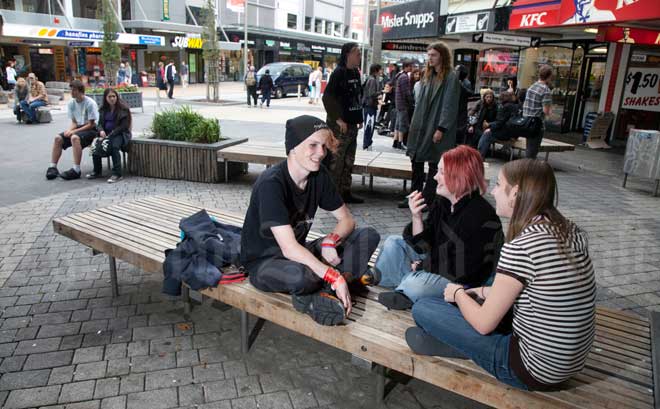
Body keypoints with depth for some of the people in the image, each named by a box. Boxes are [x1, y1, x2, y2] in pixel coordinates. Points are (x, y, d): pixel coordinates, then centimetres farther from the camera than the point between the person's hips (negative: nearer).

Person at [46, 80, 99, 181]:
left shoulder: (90, 103, -15)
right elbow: (74, 122, 10)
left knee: (75, 137, -34)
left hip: (91, 130, -7)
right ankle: (52, 167, -5)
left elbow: (91, 124, -15)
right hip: (79, 128, 7)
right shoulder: (71, 103, 6)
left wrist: (74, 131, -19)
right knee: (58, 138, -10)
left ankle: (76, 170, -32)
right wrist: (69, 130, -13)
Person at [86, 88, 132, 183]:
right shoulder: (103, 109, 13)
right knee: (95, 145, -22)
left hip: (120, 134, -5)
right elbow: (100, 123, 14)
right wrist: (101, 131, -12)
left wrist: (110, 135, -19)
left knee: (114, 145, -36)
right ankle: (97, 172, -5)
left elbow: (124, 126, -11)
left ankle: (117, 174, -31)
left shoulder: (123, 109, -5)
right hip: (106, 134, 5)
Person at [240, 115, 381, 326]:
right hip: (264, 261, -7)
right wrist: (336, 278, -34)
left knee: (368, 236, -6)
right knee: (301, 275, -42)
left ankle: (322, 292, -19)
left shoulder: (320, 176, -4)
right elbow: (289, 248, -32)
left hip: (299, 252, 7)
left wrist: (330, 241, -19)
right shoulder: (271, 183, -26)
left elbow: (346, 218, 2)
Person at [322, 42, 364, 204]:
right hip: (340, 125, -9)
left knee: (348, 161, 14)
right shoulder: (339, 73, -12)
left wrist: (359, 118, 13)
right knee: (336, 160, -3)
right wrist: (338, 119, -19)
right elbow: (328, 97, -18)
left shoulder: (356, 73, 12)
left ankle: (345, 192, 25)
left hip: (352, 125, 9)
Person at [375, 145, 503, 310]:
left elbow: (462, 269, -25)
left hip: (463, 282, -7)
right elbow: (423, 246, -2)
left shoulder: (480, 215, -26)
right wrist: (416, 217, -18)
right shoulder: (442, 203, -4)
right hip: (436, 264, 8)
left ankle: (406, 292, 1)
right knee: (393, 243, 2)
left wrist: (422, 265, -16)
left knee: (416, 284, -31)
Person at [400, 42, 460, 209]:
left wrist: (441, 129, -19)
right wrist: (414, 124, 12)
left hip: (436, 128, -7)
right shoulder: (427, 75, 13)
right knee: (416, 163, 9)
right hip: (420, 127, 7)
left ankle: (426, 200, 8)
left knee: (434, 166, 2)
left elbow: (450, 105, -14)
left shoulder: (450, 77, -9)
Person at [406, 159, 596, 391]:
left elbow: (484, 324, -17)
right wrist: (489, 292, 13)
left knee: (423, 309, -5)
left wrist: (458, 293, 2)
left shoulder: (520, 246, -27)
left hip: (535, 370, -8)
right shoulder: (571, 231, -3)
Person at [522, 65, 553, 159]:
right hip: (536, 123, -8)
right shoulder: (546, 90, -13)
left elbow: (524, 105, 15)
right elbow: (546, 111, -16)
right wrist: (550, 109, 4)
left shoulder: (531, 87, 10)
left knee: (529, 148, 18)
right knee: (533, 150, -1)